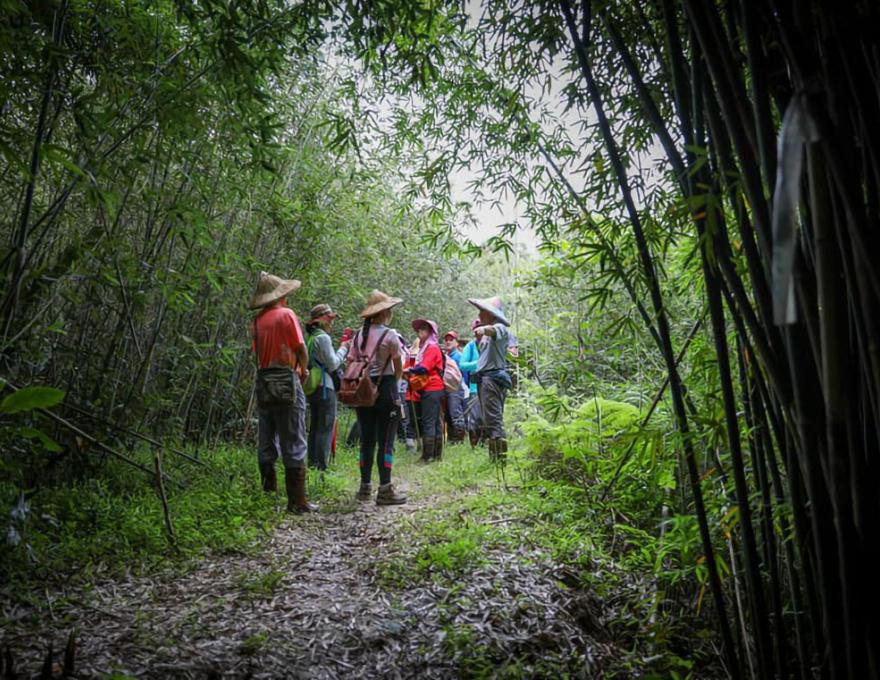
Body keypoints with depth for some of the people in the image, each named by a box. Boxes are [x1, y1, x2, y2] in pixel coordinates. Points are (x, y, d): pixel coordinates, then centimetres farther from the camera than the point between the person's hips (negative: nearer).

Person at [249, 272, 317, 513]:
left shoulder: (257, 320, 9)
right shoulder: (286, 314, -7)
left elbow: (258, 351, 8)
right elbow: (300, 348, -9)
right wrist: (304, 369, 9)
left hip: (263, 382, 6)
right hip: (286, 382, -6)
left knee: (266, 442, 14)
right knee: (294, 445, -2)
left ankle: (268, 491, 21)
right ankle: (297, 501, 0)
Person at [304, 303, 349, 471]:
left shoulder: (310, 337, 15)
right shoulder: (323, 337, -12)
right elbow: (333, 364, -14)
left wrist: (344, 349, 15)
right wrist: (343, 349, -1)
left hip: (313, 387, 9)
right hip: (325, 387, -9)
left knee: (314, 427, 13)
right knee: (326, 428, -6)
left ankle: (312, 464, 19)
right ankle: (322, 467, -6)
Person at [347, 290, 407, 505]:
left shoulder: (358, 335, 6)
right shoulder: (389, 335, -8)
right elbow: (399, 369, -1)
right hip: (385, 389, -5)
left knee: (367, 440, 12)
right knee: (386, 441, -1)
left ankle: (365, 487, 19)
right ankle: (385, 490, -1)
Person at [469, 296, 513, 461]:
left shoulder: (501, 328, -8)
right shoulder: (487, 333, 21)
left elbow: (492, 330, -33)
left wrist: (483, 329, -51)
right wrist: (478, 337, 20)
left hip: (494, 377, -10)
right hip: (484, 377, 10)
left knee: (493, 420, -14)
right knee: (489, 421, 13)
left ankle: (501, 458, -15)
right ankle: (494, 457, 20)